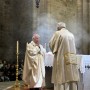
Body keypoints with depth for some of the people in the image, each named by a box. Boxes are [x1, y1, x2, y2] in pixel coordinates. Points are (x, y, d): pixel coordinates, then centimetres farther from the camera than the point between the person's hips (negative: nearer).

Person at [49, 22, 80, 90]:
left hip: (62, 60, -5)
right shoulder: (71, 35, 12)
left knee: (62, 80, -3)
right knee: (72, 80, 6)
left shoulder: (58, 33, -3)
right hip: (72, 60, 5)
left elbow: (51, 44, 0)